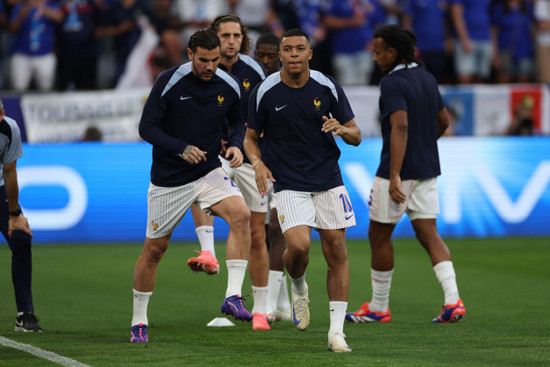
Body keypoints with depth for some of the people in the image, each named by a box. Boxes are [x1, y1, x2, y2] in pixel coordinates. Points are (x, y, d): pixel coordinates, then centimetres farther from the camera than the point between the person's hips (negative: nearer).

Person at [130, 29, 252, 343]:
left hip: (209, 173, 2)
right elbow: (147, 128, -13)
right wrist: (181, 149, -27)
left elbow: (237, 122, 15)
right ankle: (139, 322, 24)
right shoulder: (169, 82, -14)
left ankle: (233, 297, -24)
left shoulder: (229, 86, -3)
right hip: (168, 180, -2)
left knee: (241, 215, -25)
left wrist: (236, 145, -7)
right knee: (154, 249, 6)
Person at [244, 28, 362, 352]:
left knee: (337, 251, -2)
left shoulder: (328, 87, -1)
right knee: (298, 245, -22)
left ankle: (337, 330, 7)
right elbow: (251, 137, 9)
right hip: (289, 185, -2)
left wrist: (343, 129, -18)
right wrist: (258, 164, -10)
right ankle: (299, 289, 13)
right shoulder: (265, 92, -4)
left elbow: (356, 136, 5)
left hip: (329, 180, 2)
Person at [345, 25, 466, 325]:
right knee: (428, 234, 5)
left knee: (379, 235, 6)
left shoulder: (392, 83, -15)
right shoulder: (427, 78, 10)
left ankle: (378, 308, 14)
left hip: (398, 170, -8)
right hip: (427, 170, 8)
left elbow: (400, 126, -26)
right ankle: (453, 300, -11)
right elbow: (443, 121, 19)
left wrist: (395, 175, -30)